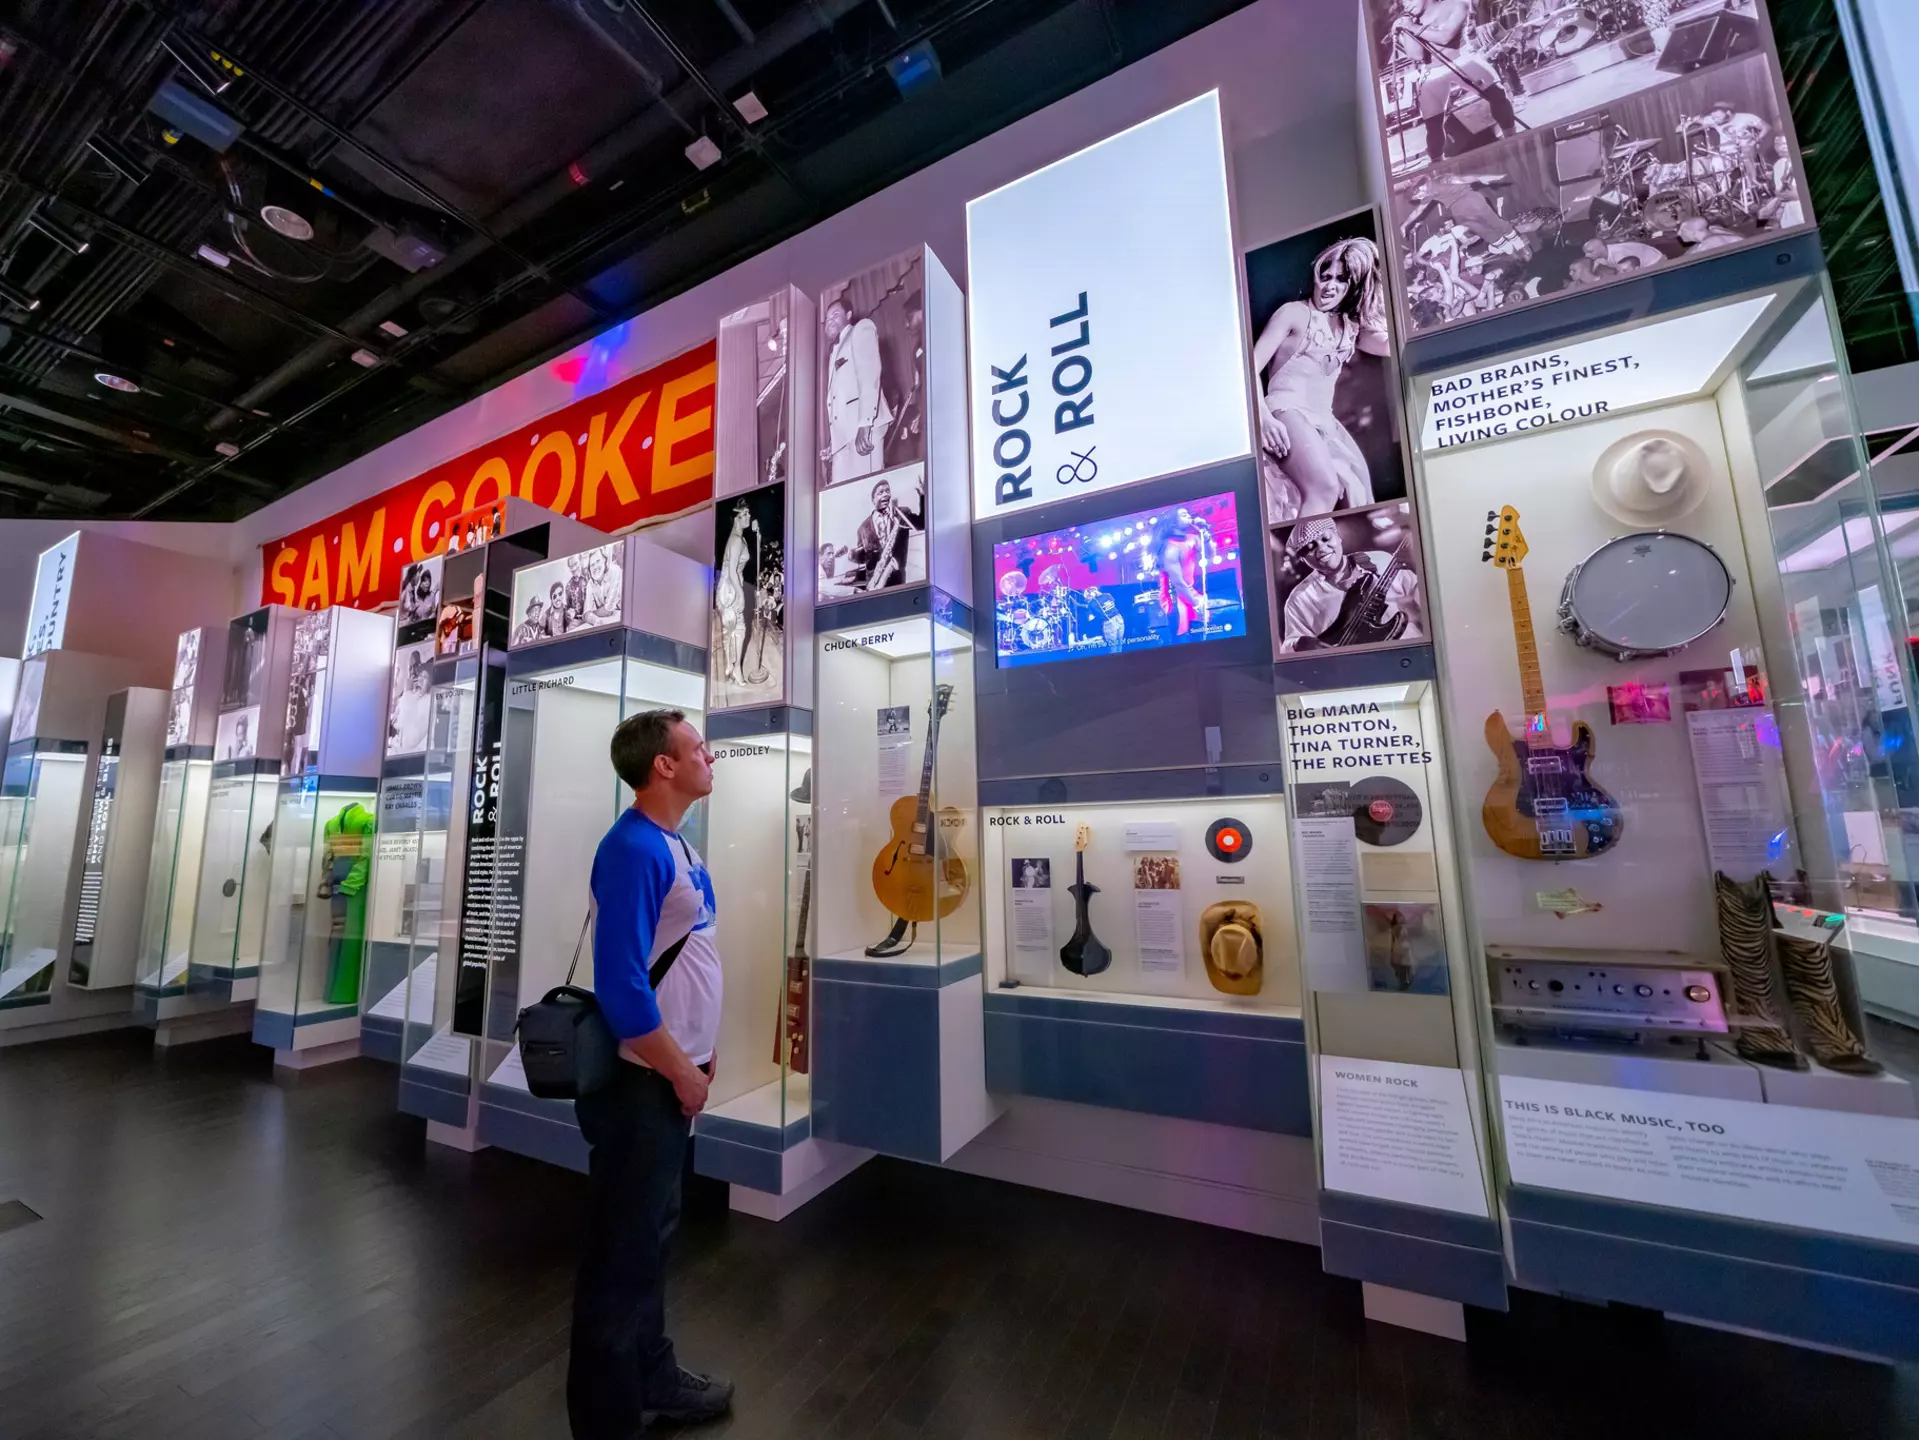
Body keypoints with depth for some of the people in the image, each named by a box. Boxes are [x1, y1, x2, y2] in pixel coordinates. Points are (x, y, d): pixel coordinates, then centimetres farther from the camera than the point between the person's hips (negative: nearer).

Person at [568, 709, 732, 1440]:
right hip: (643, 1080, -9)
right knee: (624, 1246, 10)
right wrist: (681, 1071, -16)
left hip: (670, 1071, 9)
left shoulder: (673, 843, 6)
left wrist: (696, 1052, 14)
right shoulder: (634, 848, -23)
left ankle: (652, 1377, 43)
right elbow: (621, 982, -26)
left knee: (654, 1231, 24)